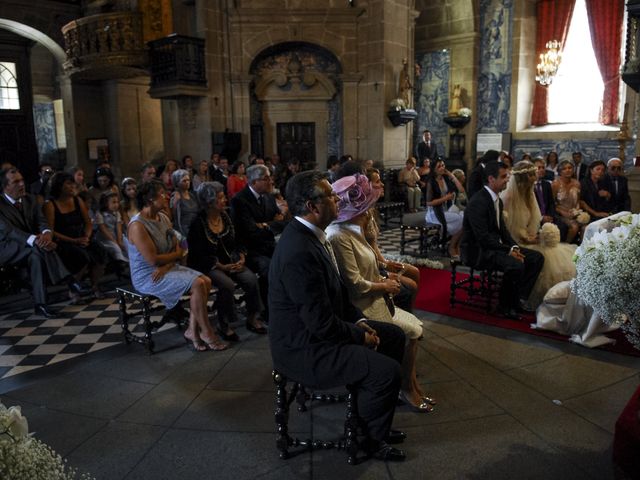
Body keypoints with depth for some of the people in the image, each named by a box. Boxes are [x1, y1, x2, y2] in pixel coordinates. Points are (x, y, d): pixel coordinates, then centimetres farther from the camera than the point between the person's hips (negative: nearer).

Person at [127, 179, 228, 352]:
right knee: (197, 284, -22)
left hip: (168, 268, 9)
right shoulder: (138, 225, -18)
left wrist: (166, 265, -14)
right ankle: (207, 333, -7)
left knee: (206, 281, -10)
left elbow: (178, 247, 7)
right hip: (148, 276, -8)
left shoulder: (161, 218, 9)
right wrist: (176, 255, -5)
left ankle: (192, 330, -3)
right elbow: (153, 260, -23)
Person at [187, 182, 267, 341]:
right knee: (227, 285, -32)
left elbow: (238, 242, 13)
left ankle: (252, 319, -3)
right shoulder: (198, 224, -11)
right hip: (208, 266, -5)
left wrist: (241, 258, -6)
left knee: (251, 279, -20)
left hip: (231, 262, 5)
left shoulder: (226, 217, 7)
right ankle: (223, 325, -11)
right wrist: (222, 267, -20)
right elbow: (198, 254, -14)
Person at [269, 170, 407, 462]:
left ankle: (375, 420, 27)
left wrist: (360, 321, 2)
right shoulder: (299, 252, -30)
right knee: (387, 371, -19)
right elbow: (322, 324, -27)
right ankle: (369, 437, 11)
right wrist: (362, 336, -12)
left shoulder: (308, 234, 2)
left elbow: (335, 291, 13)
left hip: (316, 329, 11)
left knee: (394, 336, 14)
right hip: (304, 349, -10)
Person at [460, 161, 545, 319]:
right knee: (516, 264, -30)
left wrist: (514, 247, -2)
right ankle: (505, 306, -8)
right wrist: (509, 251, -21)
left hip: (495, 246, 10)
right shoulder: (478, 202, -20)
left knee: (537, 257, 1)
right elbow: (483, 238, -24)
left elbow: (502, 229, 15)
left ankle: (518, 299, 1)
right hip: (478, 250, -10)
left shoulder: (497, 200, 10)